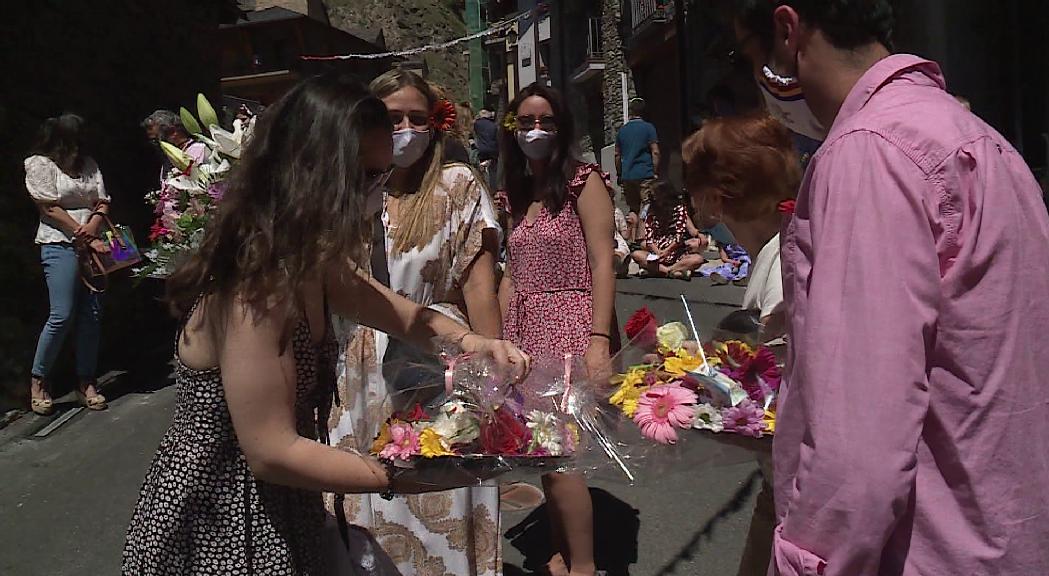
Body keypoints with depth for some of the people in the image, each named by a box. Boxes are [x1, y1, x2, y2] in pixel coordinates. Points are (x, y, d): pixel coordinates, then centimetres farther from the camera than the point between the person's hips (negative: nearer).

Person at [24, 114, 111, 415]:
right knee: (62, 315, -11)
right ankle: (38, 381, 6)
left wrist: (92, 228, -13)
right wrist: (88, 238, -13)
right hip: (60, 245, -5)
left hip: (92, 245, 5)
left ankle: (86, 382, 11)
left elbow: (102, 204, 9)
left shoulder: (88, 164, 15)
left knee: (92, 314, 2)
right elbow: (51, 210, -8)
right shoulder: (40, 164, 0)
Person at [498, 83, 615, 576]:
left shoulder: (583, 181, -3)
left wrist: (599, 340, -19)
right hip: (525, 331, 6)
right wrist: (497, 340, 9)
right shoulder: (518, 193, 16)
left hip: (568, 326, -6)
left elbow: (602, 265, -10)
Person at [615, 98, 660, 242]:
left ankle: (632, 240, 13)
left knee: (632, 210, 12)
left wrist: (620, 175, 21)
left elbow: (617, 155, 13)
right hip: (645, 175, -4)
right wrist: (656, 172, -3)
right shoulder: (648, 128, -3)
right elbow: (655, 152, -9)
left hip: (626, 176, 5)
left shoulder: (622, 130, 9)